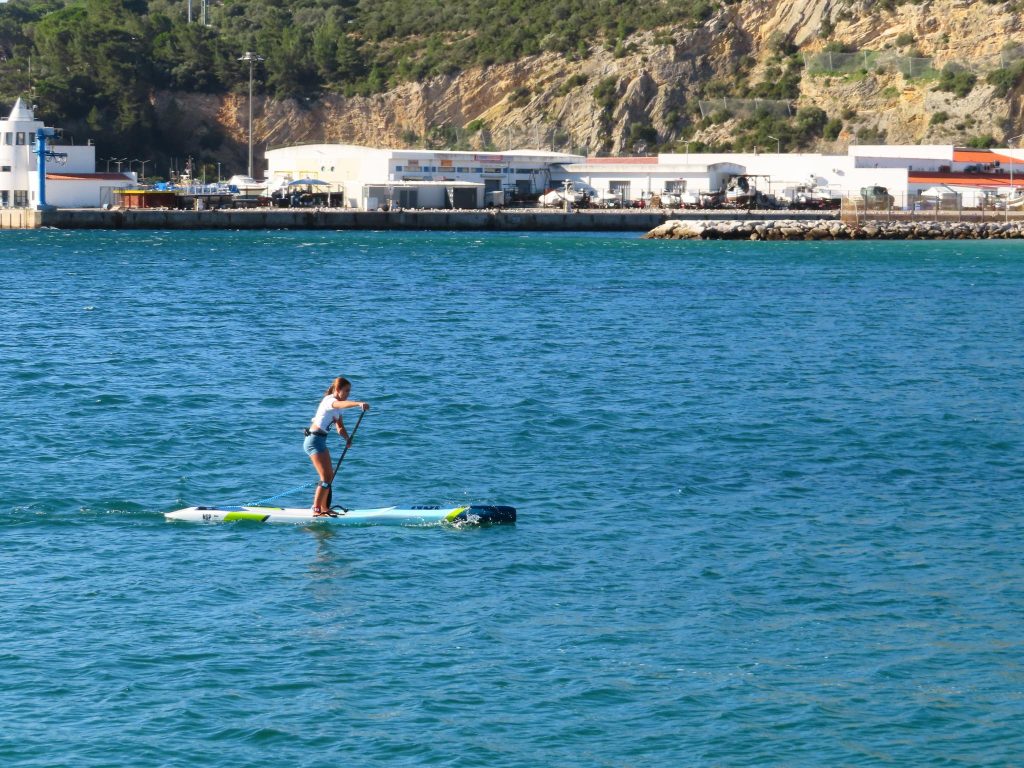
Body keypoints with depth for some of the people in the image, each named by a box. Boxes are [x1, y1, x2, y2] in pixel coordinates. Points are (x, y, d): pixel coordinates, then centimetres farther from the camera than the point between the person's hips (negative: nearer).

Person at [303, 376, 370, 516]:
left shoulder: (337, 408, 16)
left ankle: (324, 507, 29)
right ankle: (316, 510, -8)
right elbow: (342, 404, -39)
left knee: (330, 475, 18)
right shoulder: (329, 400, -15)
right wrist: (358, 403, -56)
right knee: (326, 477, -12)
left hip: (320, 441, 10)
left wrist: (347, 438, -11)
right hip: (314, 440, -10)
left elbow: (340, 427, 10)